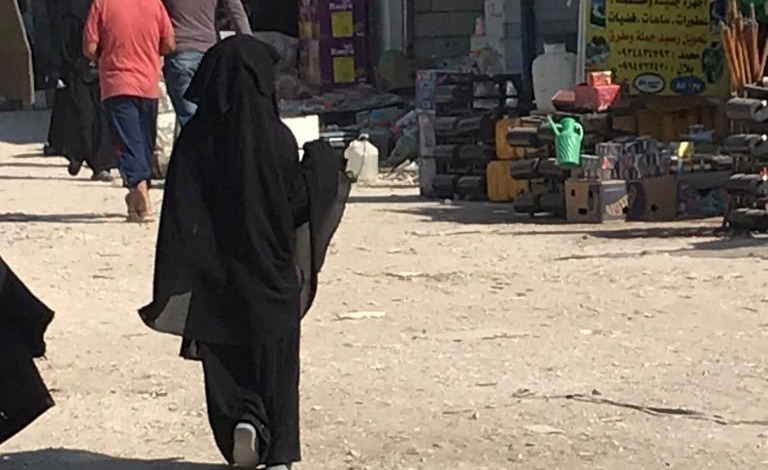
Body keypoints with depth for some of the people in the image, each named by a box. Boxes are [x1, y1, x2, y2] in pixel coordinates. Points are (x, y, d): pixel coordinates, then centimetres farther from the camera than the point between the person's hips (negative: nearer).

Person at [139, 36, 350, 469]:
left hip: (214, 277, 1)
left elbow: (180, 219, -7)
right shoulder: (276, 138, -12)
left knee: (225, 365, 15)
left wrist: (175, 285, -2)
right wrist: (321, 161, 11)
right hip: (270, 273, -1)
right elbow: (296, 200, -6)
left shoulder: (195, 140, -6)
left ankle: (241, 419, -7)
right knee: (275, 363, 11)